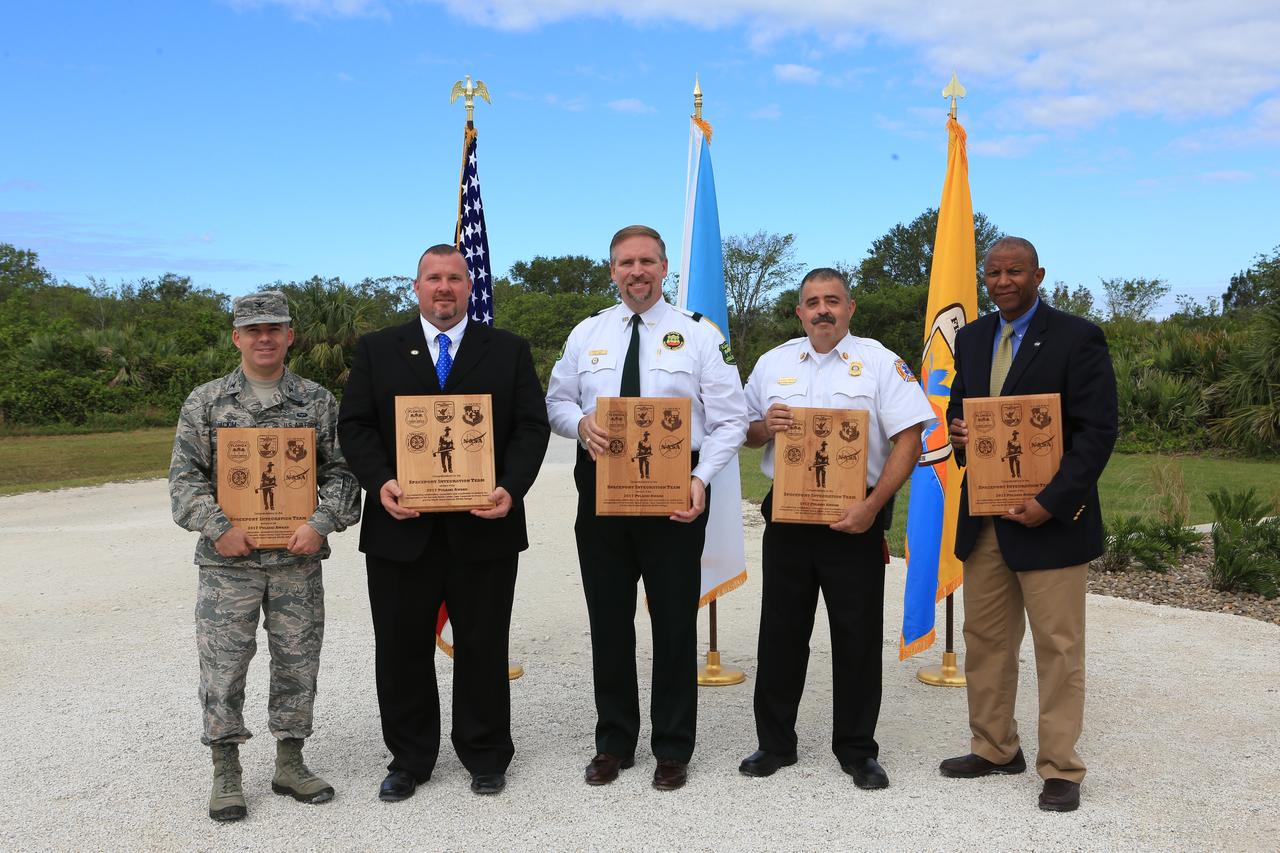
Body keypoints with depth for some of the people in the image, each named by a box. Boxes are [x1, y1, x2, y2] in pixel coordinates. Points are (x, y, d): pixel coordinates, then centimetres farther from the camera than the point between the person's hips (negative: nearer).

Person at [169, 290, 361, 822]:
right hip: (228, 559, -1)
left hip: (299, 558, 1)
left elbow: (340, 471, 4)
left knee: (297, 663, 8)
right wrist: (218, 527, -10)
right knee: (223, 666, 3)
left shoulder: (318, 401, 5)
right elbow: (185, 474, 2)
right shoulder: (206, 402, 4)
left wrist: (323, 522, -10)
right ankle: (226, 774, 18)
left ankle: (289, 763, 24)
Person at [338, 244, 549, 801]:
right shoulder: (377, 351, 9)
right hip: (401, 526, 1)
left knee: (483, 648, 9)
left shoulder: (509, 351, 7)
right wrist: (380, 482, -15)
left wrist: (511, 488, -15)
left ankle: (486, 757, 26)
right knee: (401, 649, 9)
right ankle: (409, 760, 26)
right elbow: (354, 426, 3)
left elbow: (532, 427, 1)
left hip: (484, 526, 0)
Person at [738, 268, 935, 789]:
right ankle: (775, 743, 25)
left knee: (858, 639, 5)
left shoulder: (880, 363, -1)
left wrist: (872, 506, -17)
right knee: (781, 634, 10)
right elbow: (746, 434, 18)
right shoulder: (773, 363, 11)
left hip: (854, 523, -3)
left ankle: (857, 750, 21)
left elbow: (908, 440, -8)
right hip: (787, 519, 3)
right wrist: (764, 427, -7)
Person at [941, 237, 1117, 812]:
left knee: (1058, 647, 1)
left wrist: (1050, 502, -19)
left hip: (1049, 519, -6)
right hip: (984, 518, 6)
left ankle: (1060, 769, 13)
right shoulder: (972, 338, 12)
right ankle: (995, 749, 27)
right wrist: (957, 430, -3)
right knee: (984, 640, 12)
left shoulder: (1076, 337, -8)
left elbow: (1097, 431, -11)